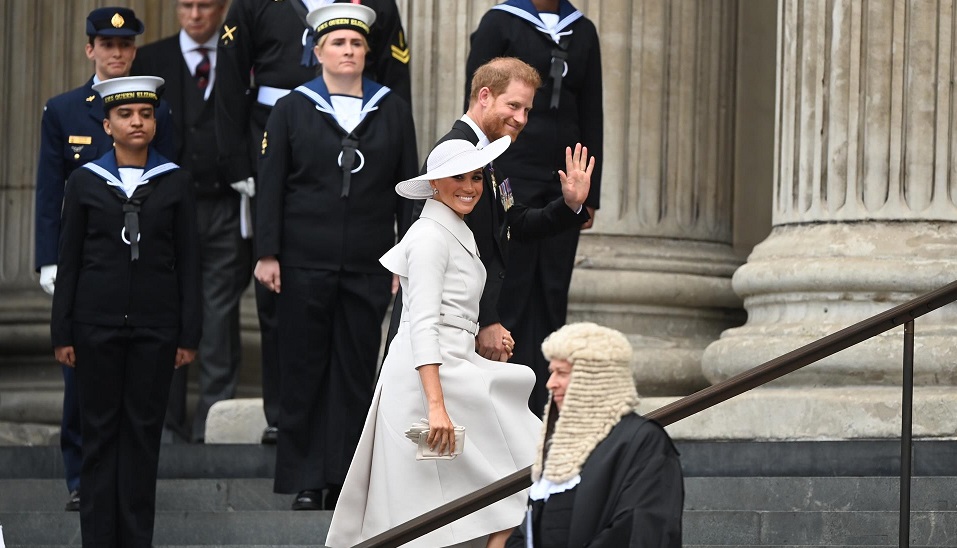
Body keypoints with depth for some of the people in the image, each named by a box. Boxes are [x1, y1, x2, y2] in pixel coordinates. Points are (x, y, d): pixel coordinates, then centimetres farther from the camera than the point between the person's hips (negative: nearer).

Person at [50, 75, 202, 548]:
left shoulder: (175, 182, 3)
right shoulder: (85, 181, 3)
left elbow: (187, 261, 4)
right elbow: (68, 261, 4)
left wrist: (189, 334, -1)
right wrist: (62, 333, 0)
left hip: (155, 324, 0)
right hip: (97, 323, 0)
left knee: (144, 429, 3)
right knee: (100, 430, 3)